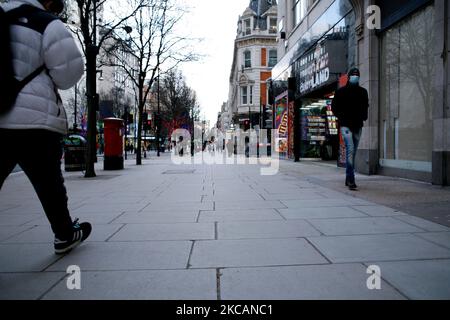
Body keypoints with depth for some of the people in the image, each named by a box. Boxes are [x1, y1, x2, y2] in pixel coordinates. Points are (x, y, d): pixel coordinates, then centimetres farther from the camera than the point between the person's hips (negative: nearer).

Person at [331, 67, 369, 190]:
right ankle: (351, 180, -20)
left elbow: (365, 106, 24)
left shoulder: (363, 92, 13)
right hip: (346, 125, -5)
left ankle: (348, 179, 20)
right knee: (350, 149, -19)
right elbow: (334, 107, 6)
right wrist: (342, 117, -6)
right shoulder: (341, 91, 3)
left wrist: (363, 117, 7)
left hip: (358, 126, 5)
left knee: (353, 152, 9)